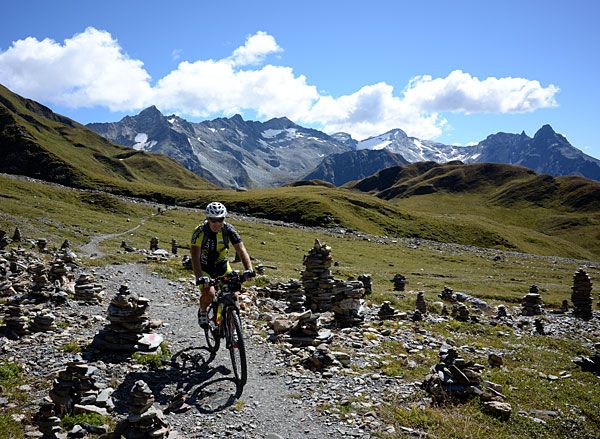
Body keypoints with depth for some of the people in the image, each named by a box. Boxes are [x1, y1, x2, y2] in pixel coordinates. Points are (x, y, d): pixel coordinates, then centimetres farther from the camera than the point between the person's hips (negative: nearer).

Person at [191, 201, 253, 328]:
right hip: (205, 268, -3)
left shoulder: (228, 229, -17)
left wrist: (249, 269, -38)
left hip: (223, 266, 3)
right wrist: (200, 277, -46)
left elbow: (241, 250, -22)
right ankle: (202, 311, 9)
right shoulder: (200, 231, -25)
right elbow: (195, 256, -32)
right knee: (209, 294, -27)